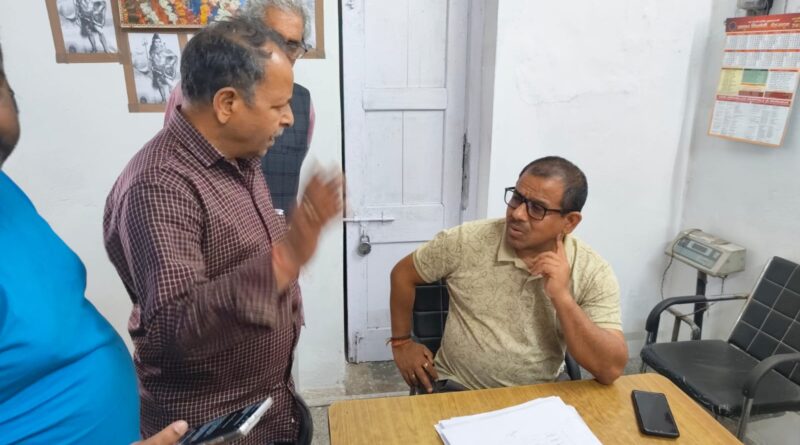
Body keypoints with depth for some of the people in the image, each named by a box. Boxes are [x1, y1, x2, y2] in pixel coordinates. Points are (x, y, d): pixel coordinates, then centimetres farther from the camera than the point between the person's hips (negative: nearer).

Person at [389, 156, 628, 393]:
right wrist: (402, 343, 4)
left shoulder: (594, 273, -11)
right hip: (457, 388, -1)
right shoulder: (465, 241, -11)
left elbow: (611, 369, -17)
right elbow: (403, 274, 4)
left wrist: (561, 297, -25)